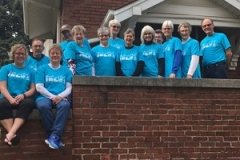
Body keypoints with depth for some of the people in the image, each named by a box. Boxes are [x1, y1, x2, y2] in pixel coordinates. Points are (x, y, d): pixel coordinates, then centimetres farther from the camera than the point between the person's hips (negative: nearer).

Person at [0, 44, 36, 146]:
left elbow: (33, 89, 8)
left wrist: (23, 95, -14)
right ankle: (13, 134, -42)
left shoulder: (30, 71, 17)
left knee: (29, 103, -36)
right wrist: (11, 98, -18)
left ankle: (11, 133, -46)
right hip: (8, 98, 0)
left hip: (24, 99, 0)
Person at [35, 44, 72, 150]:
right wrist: (52, 96, -11)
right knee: (43, 106, -37)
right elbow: (39, 87, 2)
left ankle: (54, 136, -34)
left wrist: (60, 96, -14)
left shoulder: (66, 70, 15)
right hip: (45, 97, -1)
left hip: (61, 98, 1)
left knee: (65, 105, -36)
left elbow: (69, 88, 7)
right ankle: (52, 136, -26)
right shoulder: (42, 68, 12)